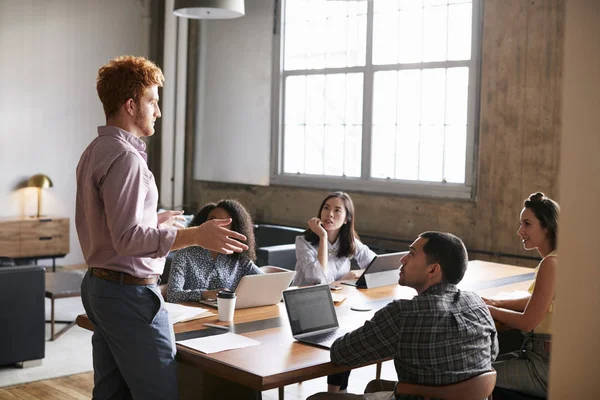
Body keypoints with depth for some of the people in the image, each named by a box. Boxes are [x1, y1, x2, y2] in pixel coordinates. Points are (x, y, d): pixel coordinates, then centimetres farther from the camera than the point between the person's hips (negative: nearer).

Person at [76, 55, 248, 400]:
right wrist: (194, 235, -29)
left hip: (99, 284, 10)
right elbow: (127, 239, -25)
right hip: (131, 292, -10)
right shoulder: (125, 157, -18)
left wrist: (154, 221, 28)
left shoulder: (96, 151, 13)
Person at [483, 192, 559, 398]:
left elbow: (527, 322, -20)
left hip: (545, 368, -10)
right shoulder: (555, 259, 8)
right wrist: (497, 303, 6)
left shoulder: (551, 264, -21)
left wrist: (488, 309, -6)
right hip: (542, 355, 10)